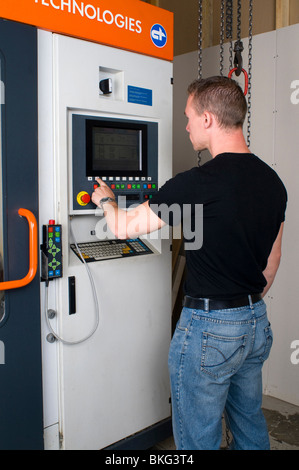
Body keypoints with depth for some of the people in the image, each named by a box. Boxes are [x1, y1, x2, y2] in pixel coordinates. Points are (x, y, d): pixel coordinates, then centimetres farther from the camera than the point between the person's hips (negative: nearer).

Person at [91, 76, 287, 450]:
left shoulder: (198, 184, -22)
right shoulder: (273, 182, 2)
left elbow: (123, 227, -12)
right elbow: (271, 262, 11)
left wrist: (105, 199, 10)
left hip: (208, 326, -7)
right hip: (256, 322, 8)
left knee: (198, 439, 12)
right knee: (250, 421, 25)